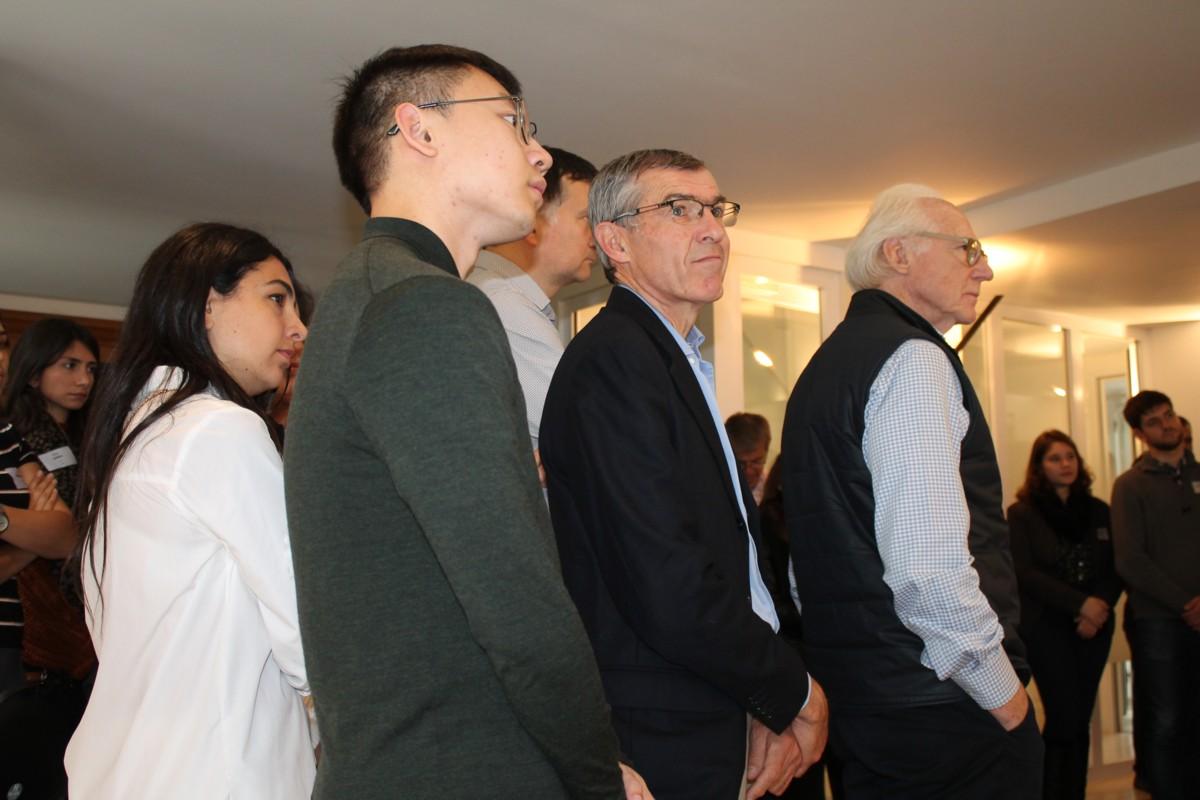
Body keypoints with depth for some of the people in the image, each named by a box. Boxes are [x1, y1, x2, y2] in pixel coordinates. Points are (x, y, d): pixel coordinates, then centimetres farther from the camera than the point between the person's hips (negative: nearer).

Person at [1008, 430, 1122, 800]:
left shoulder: (1098, 511, 10)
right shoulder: (1022, 513, -2)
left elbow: (1115, 569, 7)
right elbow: (1025, 573, -10)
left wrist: (1099, 608, -11)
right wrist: (1079, 603, -17)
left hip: (1093, 627, 4)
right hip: (1046, 627, -4)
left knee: (1080, 722, 7)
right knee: (1064, 719, -8)